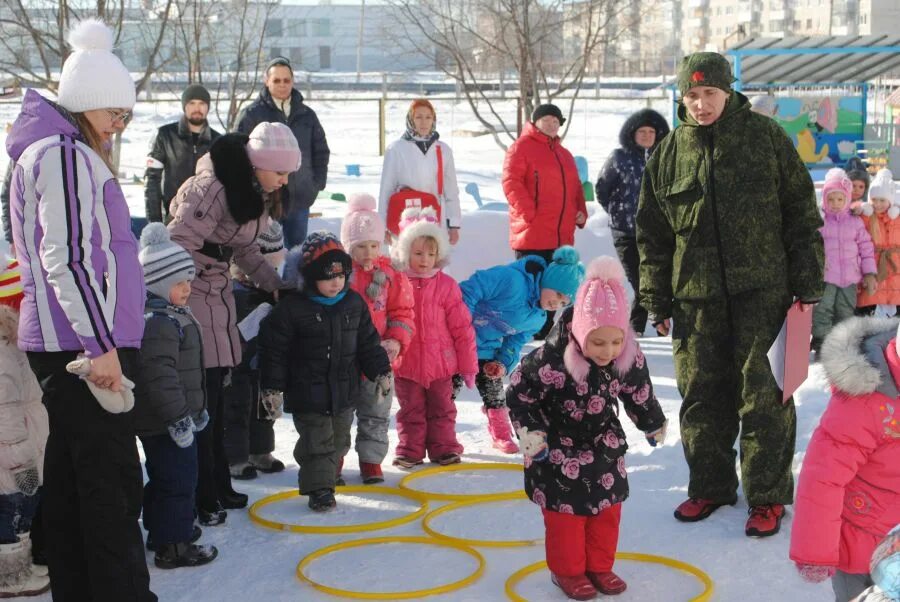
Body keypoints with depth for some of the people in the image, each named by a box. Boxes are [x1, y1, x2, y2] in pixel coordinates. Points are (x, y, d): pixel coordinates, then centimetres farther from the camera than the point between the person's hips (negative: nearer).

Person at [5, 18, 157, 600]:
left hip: (59, 343, 10)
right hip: (83, 341, -10)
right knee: (113, 481, -7)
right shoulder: (67, 156, -12)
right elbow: (67, 259, -20)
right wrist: (101, 345, -21)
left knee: (72, 475, 12)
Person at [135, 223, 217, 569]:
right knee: (178, 480, -5)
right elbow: (159, 374, -28)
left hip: (177, 418, 11)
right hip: (164, 423, -11)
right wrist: (178, 417, -26)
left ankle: (162, 529, 35)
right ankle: (172, 546, 2)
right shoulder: (157, 322, -22)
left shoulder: (173, 316, 14)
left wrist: (196, 409, 28)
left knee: (165, 478, 22)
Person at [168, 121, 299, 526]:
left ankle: (217, 486, 26)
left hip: (217, 290, 9)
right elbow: (179, 246, -25)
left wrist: (276, 285, 6)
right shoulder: (213, 188, -24)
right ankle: (200, 497, 3)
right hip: (187, 291, -9)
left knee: (215, 394, 15)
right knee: (200, 395, -7)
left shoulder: (257, 192, 6)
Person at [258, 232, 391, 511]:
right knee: (317, 441, -1)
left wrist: (381, 372, 5)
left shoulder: (354, 303, 0)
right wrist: (272, 388, -10)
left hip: (344, 391, 5)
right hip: (307, 392, -5)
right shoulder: (291, 308, -14)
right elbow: (274, 351, -10)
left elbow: (368, 342, 9)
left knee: (339, 441, 14)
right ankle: (319, 488, 10)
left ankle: (319, 476, 32)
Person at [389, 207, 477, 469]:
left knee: (441, 408, 14)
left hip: (440, 362, 1)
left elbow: (462, 327, -1)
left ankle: (443, 448, 25)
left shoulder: (446, 285, -4)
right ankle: (410, 450, 21)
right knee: (411, 410, 11)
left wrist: (467, 365, 0)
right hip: (406, 364, -1)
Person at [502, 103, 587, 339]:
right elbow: (511, 182, -11)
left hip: (562, 234, 7)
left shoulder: (564, 154, 22)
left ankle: (545, 329, 18)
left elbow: (575, 186, 26)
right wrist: (528, 212, -19)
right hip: (532, 233, -7)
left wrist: (581, 212, 10)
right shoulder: (521, 147, -2)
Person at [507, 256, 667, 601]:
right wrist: (530, 432, -22)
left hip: (604, 445, 5)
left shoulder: (630, 359, -17)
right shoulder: (552, 360, -33)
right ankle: (567, 570, 22)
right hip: (559, 447, -5)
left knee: (608, 507, 13)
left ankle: (599, 567, 30)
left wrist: (654, 425, 16)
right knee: (566, 510, 4)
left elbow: (639, 394, 3)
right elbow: (519, 392, -20)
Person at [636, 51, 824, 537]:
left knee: (764, 396, -1)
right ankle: (709, 485, 26)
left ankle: (768, 495, 11)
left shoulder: (766, 137, 0)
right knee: (701, 396, 9)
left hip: (762, 293, -3)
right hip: (696, 298, 3)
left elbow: (802, 215, 2)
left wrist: (807, 283, -2)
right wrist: (657, 301, 9)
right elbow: (652, 236, 12)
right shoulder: (668, 155, 7)